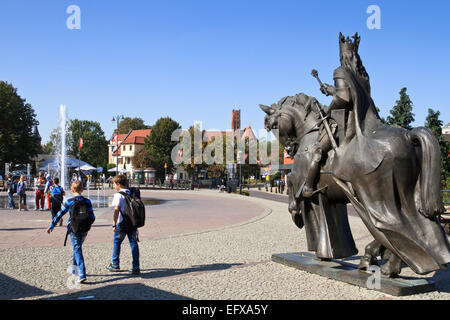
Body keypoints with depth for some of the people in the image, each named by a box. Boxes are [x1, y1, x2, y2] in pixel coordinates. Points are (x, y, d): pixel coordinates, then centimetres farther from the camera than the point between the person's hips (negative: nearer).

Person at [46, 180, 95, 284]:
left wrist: (51, 226, 8)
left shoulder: (69, 202, -8)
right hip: (84, 231, 3)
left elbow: (59, 215, -2)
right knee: (77, 248, 25)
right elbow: (92, 217, 0)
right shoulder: (87, 201, -1)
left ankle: (82, 275, -16)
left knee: (78, 250, -5)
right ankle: (74, 267, 38)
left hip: (74, 230, -3)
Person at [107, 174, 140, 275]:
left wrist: (114, 225, -14)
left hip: (121, 223, -5)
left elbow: (117, 210, -15)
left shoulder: (118, 195, -10)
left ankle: (115, 265, 22)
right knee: (133, 243, 4)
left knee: (116, 242, 13)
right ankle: (136, 267, 1)